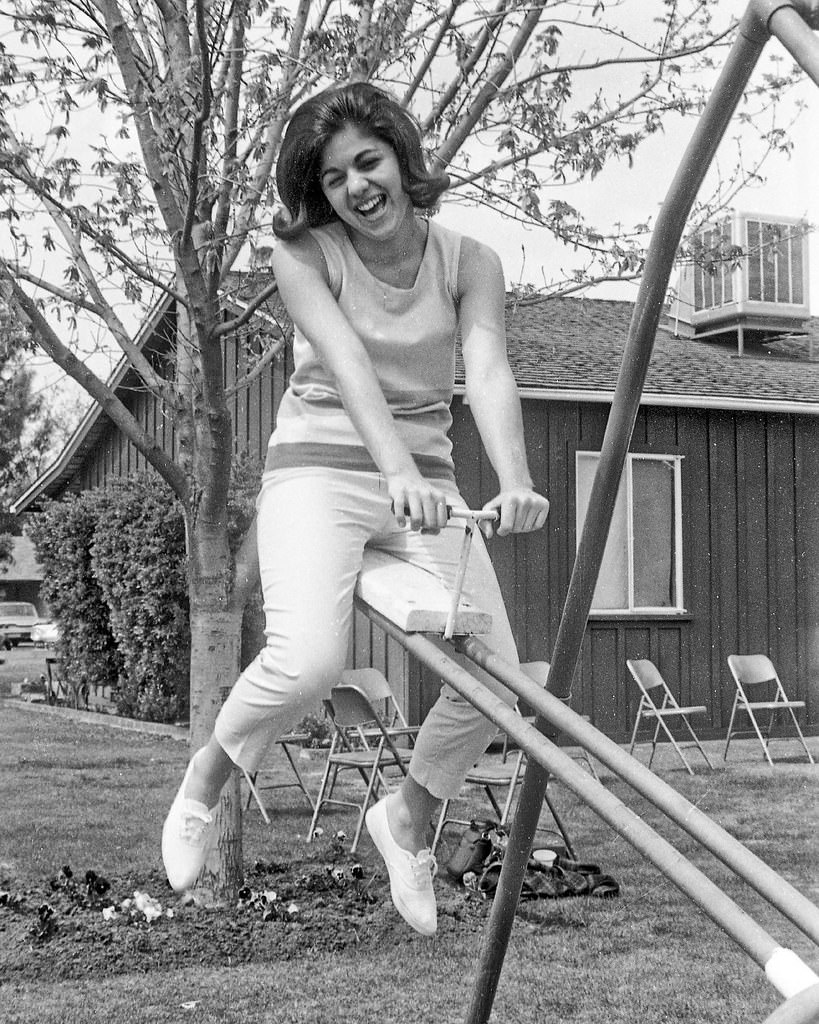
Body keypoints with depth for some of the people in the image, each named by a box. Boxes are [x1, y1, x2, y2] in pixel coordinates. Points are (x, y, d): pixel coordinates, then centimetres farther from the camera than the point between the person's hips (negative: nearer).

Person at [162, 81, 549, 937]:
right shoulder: (304, 253, -6)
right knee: (306, 662, -28)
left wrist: (514, 481, -35)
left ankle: (408, 818, 21)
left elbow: (489, 371, -16)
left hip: (424, 477, 4)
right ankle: (207, 777, 5)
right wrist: (397, 468, -40)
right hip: (322, 468, -3)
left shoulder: (468, 261, 0)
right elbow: (347, 363, -23)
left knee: (494, 683, -10)